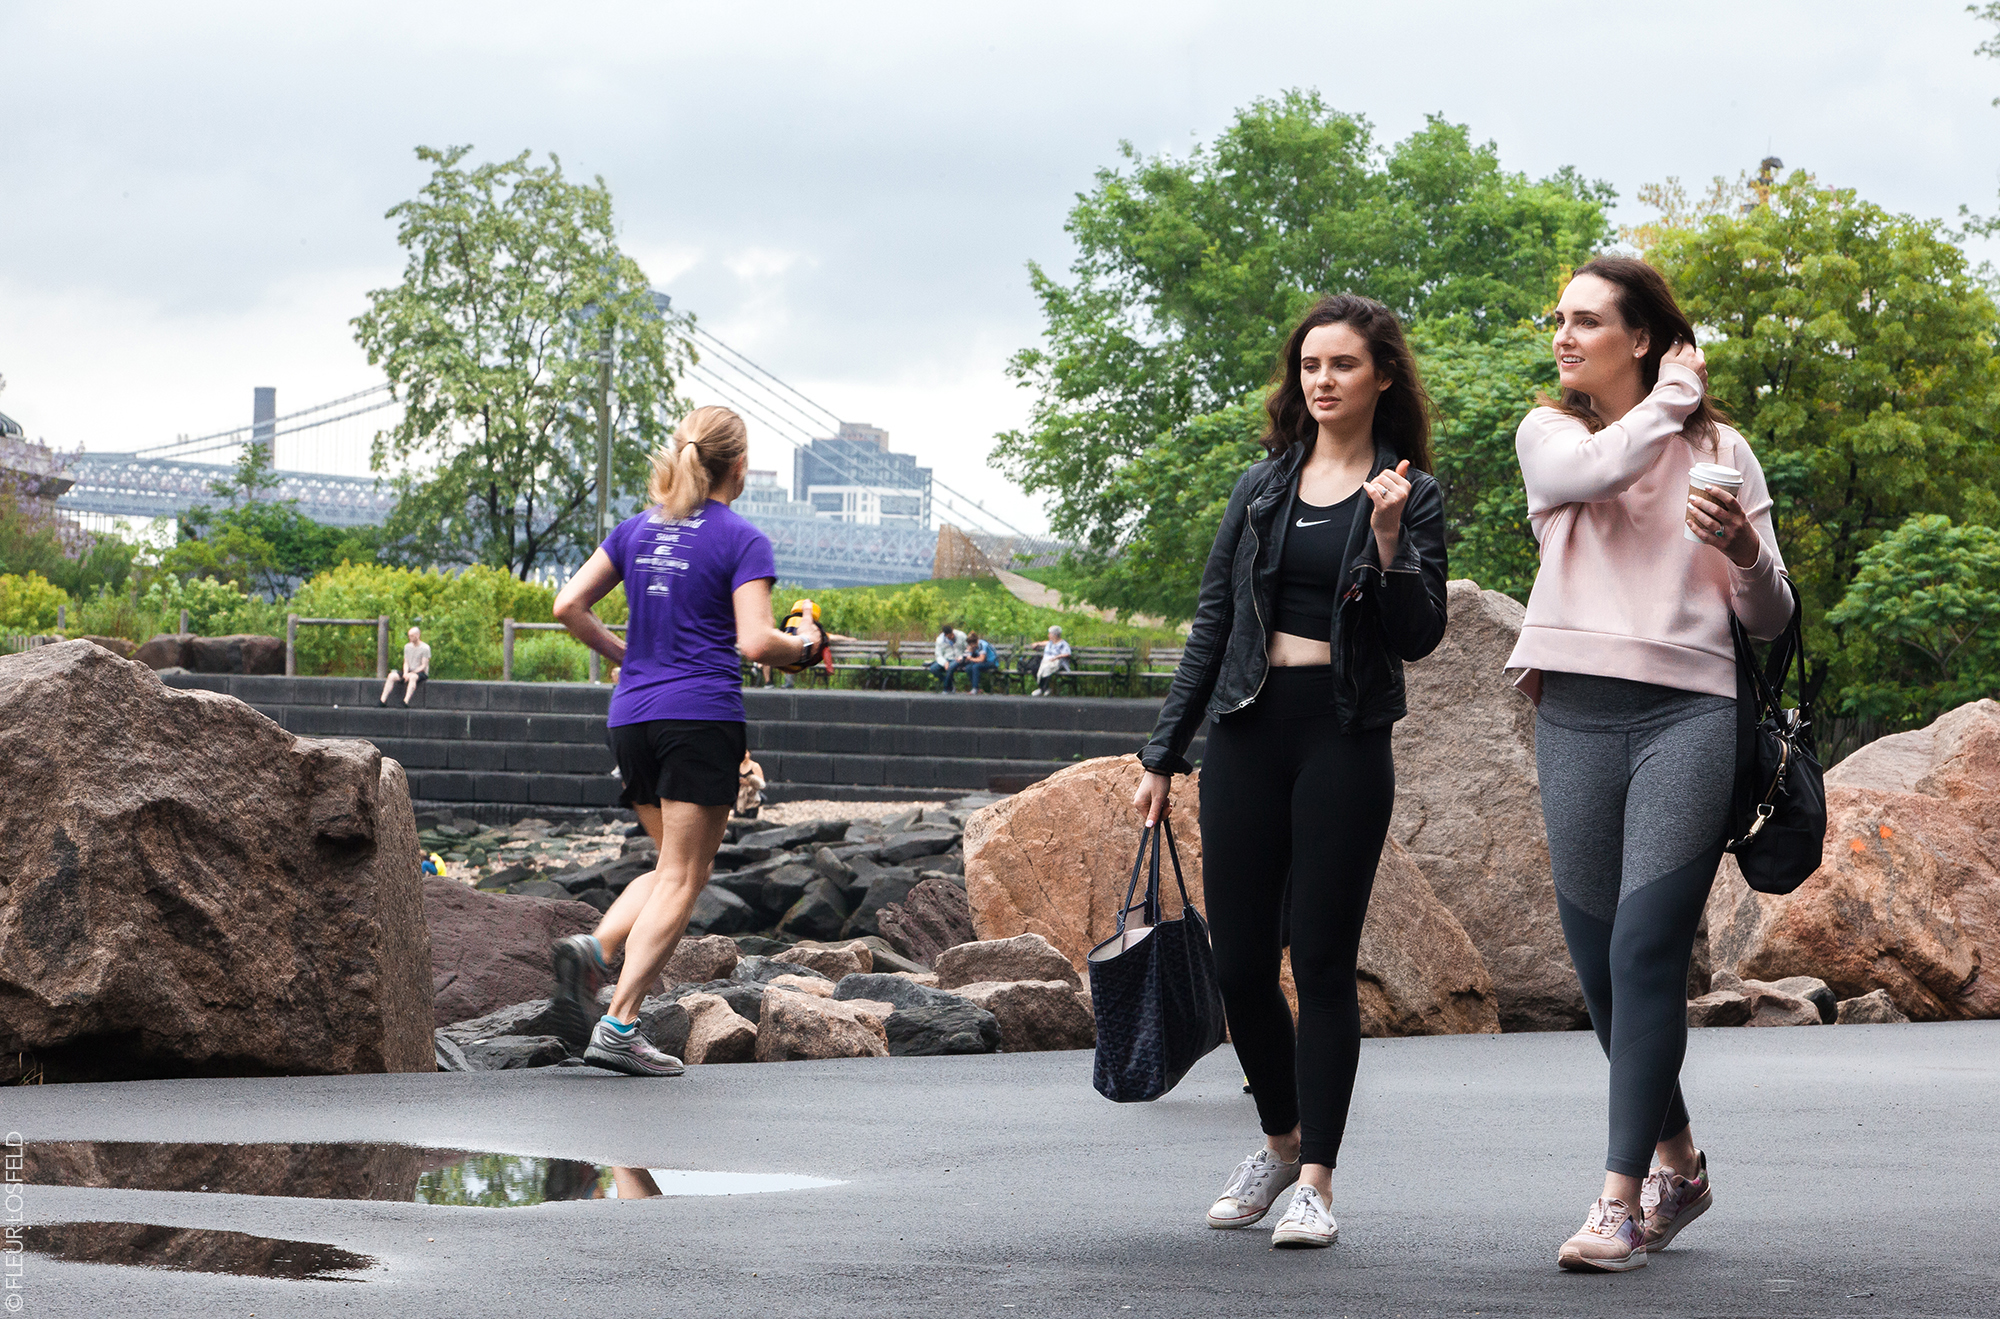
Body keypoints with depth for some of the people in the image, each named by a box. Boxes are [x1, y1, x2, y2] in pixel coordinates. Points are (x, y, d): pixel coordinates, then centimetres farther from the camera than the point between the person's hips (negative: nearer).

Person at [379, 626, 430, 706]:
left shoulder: (425, 648, -7)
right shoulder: (407, 646, 12)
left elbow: (424, 666, -10)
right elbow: (406, 662, 12)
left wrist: (411, 673, -19)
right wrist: (405, 673, -9)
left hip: (421, 672, -6)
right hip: (409, 671, 6)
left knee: (413, 677, -40)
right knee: (392, 676, -18)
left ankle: (406, 702, -50)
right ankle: (383, 700, -22)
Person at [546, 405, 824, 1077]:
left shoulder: (637, 529, 11)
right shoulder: (742, 541, -6)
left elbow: (568, 606, 7)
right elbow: (756, 643, -14)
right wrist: (803, 645, 5)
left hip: (631, 718, 6)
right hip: (702, 718, -6)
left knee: (675, 866, 20)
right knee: (681, 880, -1)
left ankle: (592, 949, -5)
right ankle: (618, 1026, -10)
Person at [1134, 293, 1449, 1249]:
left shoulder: (1410, 495, 2)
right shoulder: (1262, 488, 12)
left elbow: (1419, 637, -4)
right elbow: (1211, 624, 14)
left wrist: (1387, 540, -18)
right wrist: (1162, 756, 11)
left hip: (1344, 740, -4)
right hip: (1247, 732, 4)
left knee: (1322, 960, -6)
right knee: (1237, 961, 4)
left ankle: (1315, 1181, 1)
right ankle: (1281, 1139, 25)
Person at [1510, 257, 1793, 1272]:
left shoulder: (1720, 450, 11)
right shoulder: (1547, 433, 14)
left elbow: (1771, 620, 11)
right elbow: (1586, 473, -12)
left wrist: (1745, 554, -9)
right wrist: (1671, 398, 1)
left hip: (1688, 712, -3)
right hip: (1576, 718, 3)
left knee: (1646, 947, -14)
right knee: (1599, 960, 5)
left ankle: (1622, 1202, -15)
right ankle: (1679, 1162, 25)